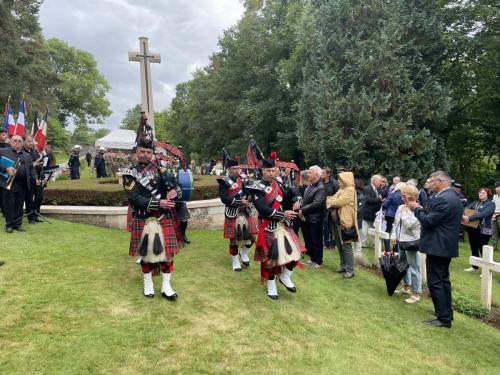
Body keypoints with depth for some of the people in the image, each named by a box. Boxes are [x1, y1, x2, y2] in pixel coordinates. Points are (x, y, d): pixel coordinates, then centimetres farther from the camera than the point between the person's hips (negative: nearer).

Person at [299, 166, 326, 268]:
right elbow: (304, 199, 11)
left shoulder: (321, 188, -17)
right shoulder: (309, 186, 10)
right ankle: (312, 258, 34)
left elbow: (316, 204, -24)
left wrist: (303, 210, -17)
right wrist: (301, 211, -5)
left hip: (315, 220, -8)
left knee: (316, 241, 6)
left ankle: (318, 261, 20)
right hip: (306, 218, 8)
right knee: (308, 240, 18)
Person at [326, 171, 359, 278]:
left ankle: (350, 270, 3)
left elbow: (339, 202, -19)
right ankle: (343, 266, 28)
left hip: (345, 222, -9)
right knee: (340, 246, 16)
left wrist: (329, 201, -4)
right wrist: (330, 201, -8)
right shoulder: (341, 189, 15)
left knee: (346, 247, -4)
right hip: (337, 221, 9)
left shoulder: (350, 190, -13)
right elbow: (334, 199, 13)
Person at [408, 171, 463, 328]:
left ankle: (444, 319, 1)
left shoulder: (442, 199, -21)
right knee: (443, 281, 18)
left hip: (437, 247, -11)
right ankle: (447, 314, 27)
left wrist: (417, 209, -7)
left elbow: (428, 221, -21)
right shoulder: (454, 197, 12)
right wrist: (422, 210, 10)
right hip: (446, 245, 11)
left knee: (435, 282, -4)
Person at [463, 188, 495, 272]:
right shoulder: (475, 203, 12)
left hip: (484, 231, -6)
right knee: (474, 249, 15)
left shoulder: (491, 204, -6)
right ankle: (474, 267, 28)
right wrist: (463, 215, -23)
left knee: (483, 250, -5)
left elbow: (483, 214, -21)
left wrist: (469, 218, -29)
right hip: (472, 229, 6)